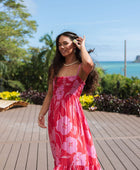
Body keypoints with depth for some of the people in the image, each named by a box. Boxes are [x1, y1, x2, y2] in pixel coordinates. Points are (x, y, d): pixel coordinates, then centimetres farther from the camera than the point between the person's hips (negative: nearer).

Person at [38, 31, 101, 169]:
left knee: (73, 152, -1)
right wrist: (41, 114, 9)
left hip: (72, 113, -5)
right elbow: (50, 93, 14)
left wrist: (82, 46, -11)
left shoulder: (81, 68, -4)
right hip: (55, 113, 5)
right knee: (60, 155, 13)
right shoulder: (56, 67, 12)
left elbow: (89, 64, -30)